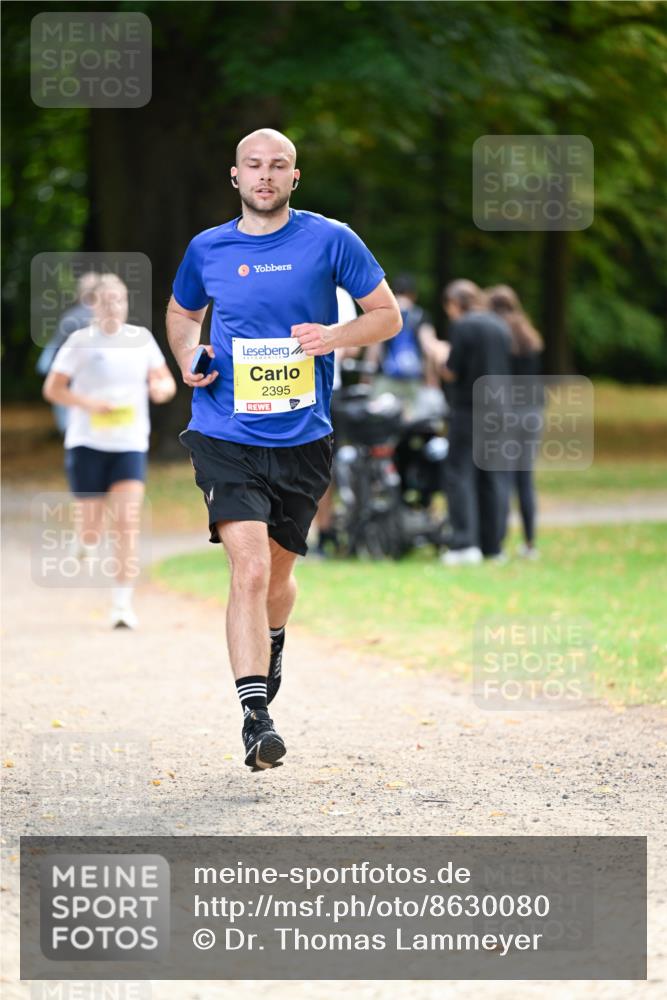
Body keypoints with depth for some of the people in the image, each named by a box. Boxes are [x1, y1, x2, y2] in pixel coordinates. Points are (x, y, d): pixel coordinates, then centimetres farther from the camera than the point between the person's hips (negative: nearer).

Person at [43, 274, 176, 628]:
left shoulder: (141, 339, 5)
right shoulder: (80, 341, -1)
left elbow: (167, 382, 10)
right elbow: (52, 388, -1)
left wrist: (161, 388, -15)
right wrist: (88, 403, -17)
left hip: (130, 443, 1)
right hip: (87, 442, -1)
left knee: (127, 523, -13)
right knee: (92, 528, 3)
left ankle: (122, 602, -11)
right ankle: (88, 545, 41)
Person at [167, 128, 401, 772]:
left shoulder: (329, 240, -1)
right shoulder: (208, 249, 5)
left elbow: (388, 315, 4)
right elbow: (181, 313, 24)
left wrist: (335, 336, -15)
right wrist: (189, 357, 3)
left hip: (303, 438, 1)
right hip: (225, 435, -1)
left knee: (278, 573, 15)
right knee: (249, 567, -18)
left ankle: (271, 643, 50)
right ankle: (255, 717, -21)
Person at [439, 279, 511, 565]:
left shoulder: (462, 326, -11)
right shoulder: (500, 326, 12)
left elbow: (453, 372, -12)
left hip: (468, 410, -7)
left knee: (460, 474, -3)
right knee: (493, 478, 10)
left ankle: (465, 543, -12)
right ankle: (492, 545, 11)